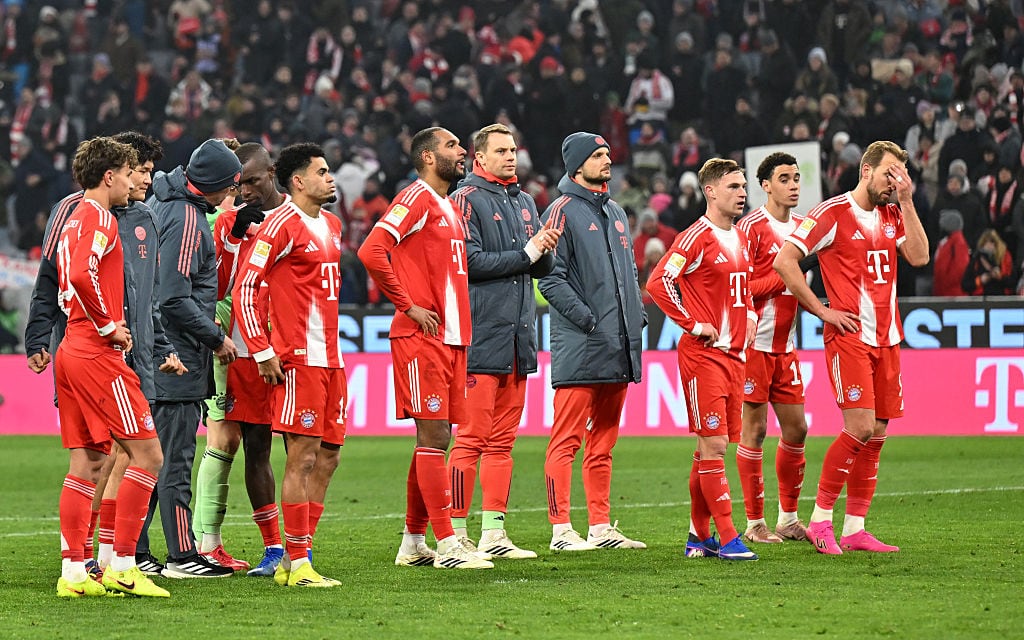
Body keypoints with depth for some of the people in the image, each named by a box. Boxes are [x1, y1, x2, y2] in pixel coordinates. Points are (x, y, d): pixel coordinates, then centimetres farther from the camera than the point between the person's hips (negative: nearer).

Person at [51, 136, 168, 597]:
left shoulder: (75, 220, 20)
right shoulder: (99, 218, -10)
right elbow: (81, 276, -26)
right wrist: (109, 326, -14)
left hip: (72, 349, 10)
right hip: (98, 355, -10)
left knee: (87, 463, 9)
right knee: (147, 455, -8)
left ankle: (73, 571, 7)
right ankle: (122, 567, -10)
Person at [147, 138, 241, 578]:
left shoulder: (163, 200, 12)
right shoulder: (186, 220, -18)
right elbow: (174, 298, -22)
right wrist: (217, 338, -10)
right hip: (179, 358, -9)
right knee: (176, 459, -4)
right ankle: (182, 556, 0)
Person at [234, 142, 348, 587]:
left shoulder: (331, 225, 17)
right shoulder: (282, 224, -9)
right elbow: (243, 288, -12)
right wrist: (262, 352, -15)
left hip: (330, 358, 9)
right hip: (299, 361, -9)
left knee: (328, 457, 8)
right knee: (302, 457, -9)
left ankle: (294, 560, 14)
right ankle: (296, 564, -6)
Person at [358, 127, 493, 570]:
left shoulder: (450, 208, 20)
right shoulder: (416, 198, -8)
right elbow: (371, 251, -21)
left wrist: (461, 329, 17)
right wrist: (408, 306, -16)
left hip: (451, 337, 9)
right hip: (422, 337, -9)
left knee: (436, 440, 10)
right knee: (432, 437, -9)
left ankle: (413, 545, 16)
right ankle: (448, 547, -11)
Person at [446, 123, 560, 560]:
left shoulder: (524, 203, 19)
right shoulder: (467, 200, -4)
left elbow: (543, 269, 17)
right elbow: (470, 261, -15)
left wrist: (546, 251, -5)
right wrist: (525, 253, -11)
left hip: (518, 335, 7)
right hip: (480, 336, -7)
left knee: (502, 440, 9)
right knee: (471, 439, -8)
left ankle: (494, 533, 12)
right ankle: (456, 533, -6)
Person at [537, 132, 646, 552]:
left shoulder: (615, 213, 20)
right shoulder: (563, 212, -5)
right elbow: (551, 278, -12)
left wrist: (636, 314, 10)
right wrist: (587, 318, -17)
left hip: (618, 345, 8)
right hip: (579, 347, -8)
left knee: (604, 440, 11)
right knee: (567, 439, -8)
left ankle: (601, 527, 15)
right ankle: (561, 529, -9)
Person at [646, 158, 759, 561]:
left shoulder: (741, 239, 15)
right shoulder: (697, 238, -11)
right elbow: (658, 283, -18)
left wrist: (750, 316, 15)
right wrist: (694, 325, -16)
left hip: (734, 354, 8)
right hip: (703, 355, -8)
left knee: (713, 445, 11)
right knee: (713, 444, -9)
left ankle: (699, 535, 18)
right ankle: (727, 539, -10)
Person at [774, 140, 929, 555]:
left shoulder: (893, 216, 15)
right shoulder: (833, 213, -6)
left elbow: (919, 256, 0)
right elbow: (784, 261, -10)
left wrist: (907, 201, -3)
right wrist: (822, 310, -9)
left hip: (887, 337, 7)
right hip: (849, 335, -7)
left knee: (876, 434, 4)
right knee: (860, 428, -15)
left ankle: (854, 529, 9)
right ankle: (820, 520, -5)